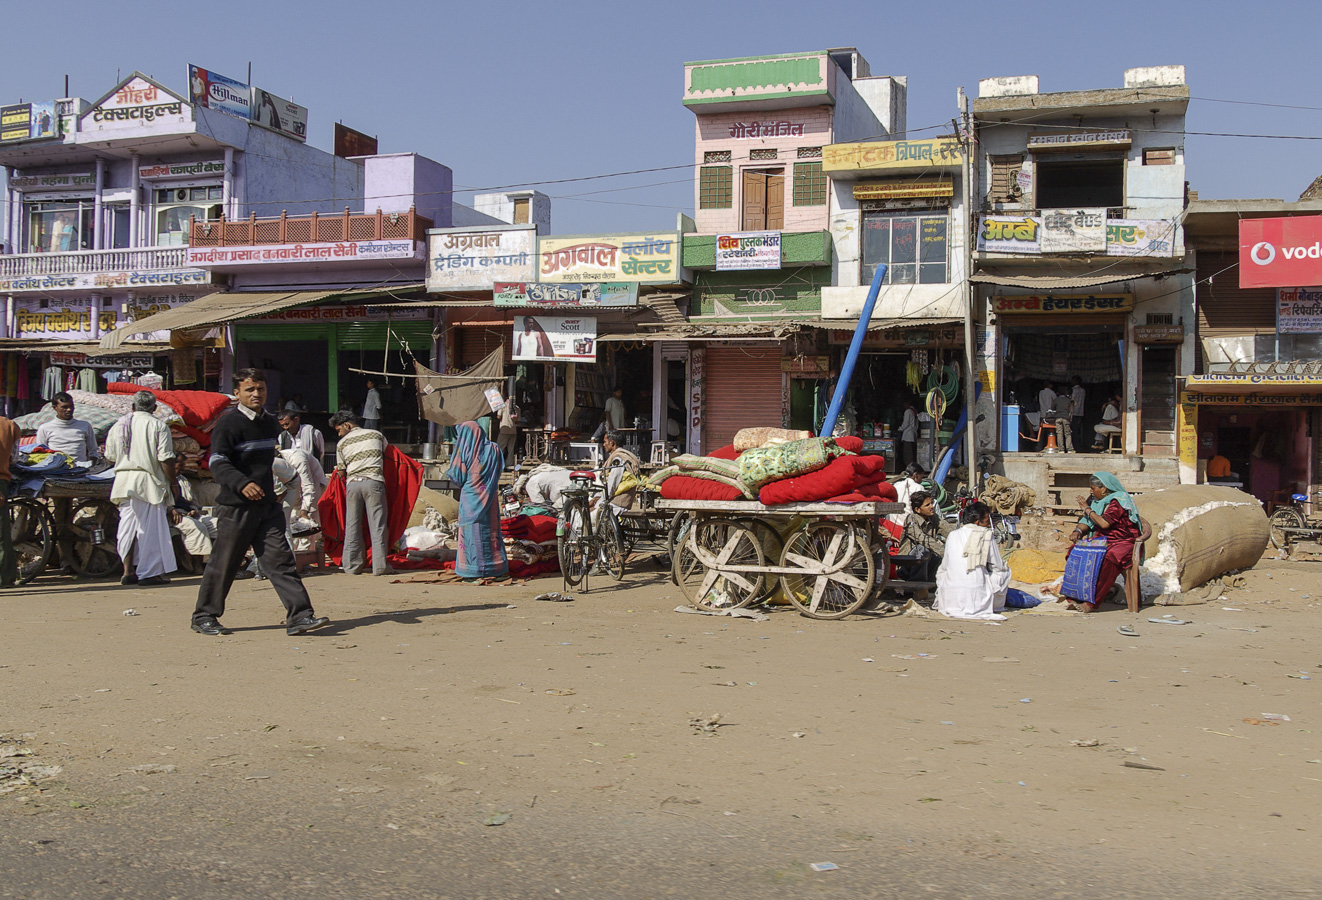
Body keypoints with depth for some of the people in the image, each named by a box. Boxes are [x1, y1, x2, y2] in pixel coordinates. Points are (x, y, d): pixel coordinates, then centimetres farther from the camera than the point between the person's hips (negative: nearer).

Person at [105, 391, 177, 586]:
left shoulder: (118, 426, 10)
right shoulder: (158, 426, -6)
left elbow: (110, 457, 14)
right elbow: (165, 460, -11)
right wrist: (172, 483, -2)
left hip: (123, 480, 5)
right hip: (148, 482, -5)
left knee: (128, 524, 10)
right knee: (150, 526, 0)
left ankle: (128, 571, 11)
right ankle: (149, 573, 2)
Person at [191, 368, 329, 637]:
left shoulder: (270, 422, 14)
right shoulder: (228, 424, -9)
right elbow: (218, 463, -20)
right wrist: (242, 483, -35)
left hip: (268, 506, 6)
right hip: (236, 507, -6)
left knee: (280, 559, -2)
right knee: (223, 564, 4)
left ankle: (299, 616, -6)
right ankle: (204, 616, 20)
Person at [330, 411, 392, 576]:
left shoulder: (342, 443, 12)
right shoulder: (376, 434, 15)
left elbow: (341, 471, 14)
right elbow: (387, 454, 27)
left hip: (352, 483, 1)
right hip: (374, 481, 0)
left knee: (352, 526, 8)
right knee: (377, 525, -1)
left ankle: (352, 565, 9)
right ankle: (380, 565, -5)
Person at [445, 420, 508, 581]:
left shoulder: (464, 451, -9)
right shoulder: (493, 449, 2)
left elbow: (456, 477, -5)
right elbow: (500, 470, 10)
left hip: (471, 498, -4)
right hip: (490, 499, 4)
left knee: (471, 532, 1)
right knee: (491, 531, 11)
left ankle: (472, 571, 0)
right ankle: (496, 568, 14)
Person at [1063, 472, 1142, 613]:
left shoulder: (1118, 500, -13)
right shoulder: (1096, 500, 11)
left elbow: (1104, 523, -23)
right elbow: (1087, 522, 12)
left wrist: (1087, 509, -10)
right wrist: (1078, 531, -11)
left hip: (1123, 543, -8)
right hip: (1102, 542, 8)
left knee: (1108, 560, -37)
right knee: (1074, 551, -13)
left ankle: (1092, 603, -32)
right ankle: (1076, 597, -14)